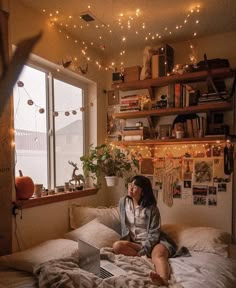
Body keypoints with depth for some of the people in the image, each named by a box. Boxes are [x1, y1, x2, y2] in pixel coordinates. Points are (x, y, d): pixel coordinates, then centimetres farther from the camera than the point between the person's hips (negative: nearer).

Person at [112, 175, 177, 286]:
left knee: (158, 255, -38)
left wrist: (142, 252, -23)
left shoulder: (151, 208, -10)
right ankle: (149, 256, -25)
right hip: (134, 242, 4)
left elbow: (154, 233, -12)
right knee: (117, 246, -25)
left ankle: (163, 281, -67)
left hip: (154, 241, -4)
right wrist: (127, 244, 0)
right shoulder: (123, 202, 3)